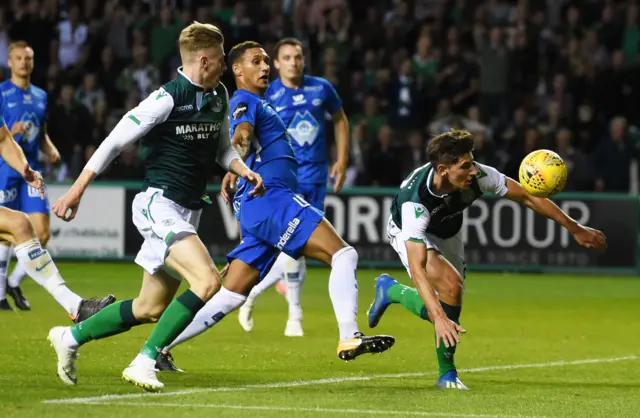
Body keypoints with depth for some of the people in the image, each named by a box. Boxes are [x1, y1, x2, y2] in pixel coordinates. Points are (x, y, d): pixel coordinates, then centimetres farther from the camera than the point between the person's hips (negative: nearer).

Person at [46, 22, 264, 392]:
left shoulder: (219, 97, 9)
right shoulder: (168, 98, -15)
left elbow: (223, 147, 25)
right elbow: (115, 142, -12)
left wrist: (243, 170, 3)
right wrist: (77, 191, -12)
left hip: (187, 214, 9)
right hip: (160, 206, -9)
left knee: (150, 309, 13)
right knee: (208, 281, -26)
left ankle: (71, 337, 32)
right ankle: (145, 362, -22)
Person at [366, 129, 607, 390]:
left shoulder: (477, 176, -33)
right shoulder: (415, 201, -45)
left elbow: (527, 197, -18)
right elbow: (417, 268, -49)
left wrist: (575, 229, -15)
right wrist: (439, 318, -59)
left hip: (446, 234, 6)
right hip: (408, 232, -6)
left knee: (448, 306, 8)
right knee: (451, 285, -30)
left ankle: (390, 290, 35)